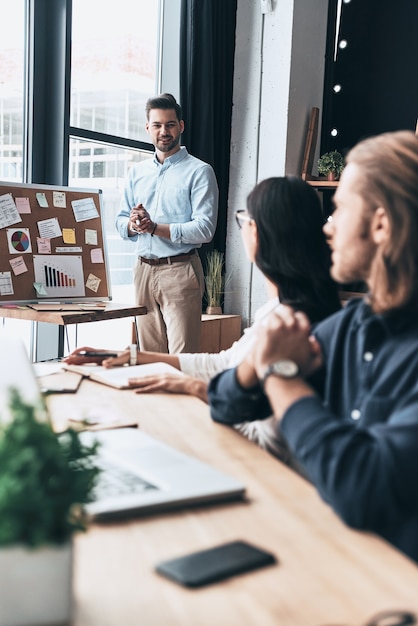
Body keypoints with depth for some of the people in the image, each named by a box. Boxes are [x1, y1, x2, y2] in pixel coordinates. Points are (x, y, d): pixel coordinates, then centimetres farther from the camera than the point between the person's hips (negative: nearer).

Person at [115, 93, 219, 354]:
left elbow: (205, 229, -12)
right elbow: (120, 221, 15)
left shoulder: (199, 171, -2)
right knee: (148, 356, 9)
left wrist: (155, 227, -18)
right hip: (143, 270, 6)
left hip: (179, 271, -5)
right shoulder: (137, 172, 16)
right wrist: (133, 224, -9)